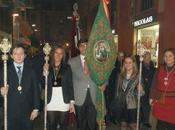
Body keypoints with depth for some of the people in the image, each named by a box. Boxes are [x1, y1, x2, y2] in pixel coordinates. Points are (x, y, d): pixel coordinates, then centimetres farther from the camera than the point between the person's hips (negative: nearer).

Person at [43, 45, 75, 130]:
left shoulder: (67, 68, 3)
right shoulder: (48, 67, 6)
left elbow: (70, 86, 1)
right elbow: (44, 85, 1)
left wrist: (72, 102, -3)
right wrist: (45, 72, -12)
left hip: (63, 101, -1)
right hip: (51, 101, 1)